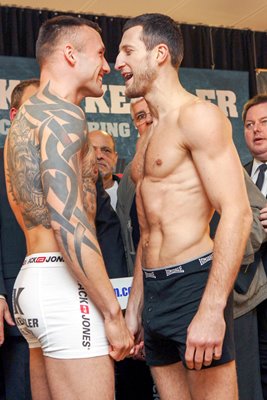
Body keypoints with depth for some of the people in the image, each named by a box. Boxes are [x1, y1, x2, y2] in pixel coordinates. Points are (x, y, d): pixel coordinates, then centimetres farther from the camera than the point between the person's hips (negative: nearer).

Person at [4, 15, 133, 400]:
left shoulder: (25, 117, 21)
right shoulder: (63, 114, -10)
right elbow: (68, 223, -20)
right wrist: (113, 312, -17)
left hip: (32, 279, 10)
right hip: (64, 285, -10)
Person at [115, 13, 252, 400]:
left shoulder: (197, 115, -8)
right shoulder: (148, 137, 19)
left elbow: (237, 213, -18)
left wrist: (212, 309, -24)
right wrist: (134, 306, 20)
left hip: (193, 285, -8)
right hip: (154, 293, 8)